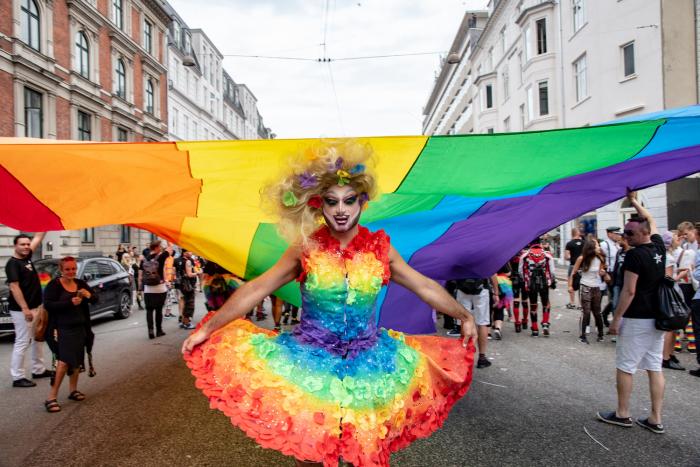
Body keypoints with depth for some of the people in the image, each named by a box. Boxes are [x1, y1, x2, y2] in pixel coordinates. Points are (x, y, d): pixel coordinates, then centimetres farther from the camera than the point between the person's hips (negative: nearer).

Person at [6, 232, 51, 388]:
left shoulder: (27, 257, 8)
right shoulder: (13, 263, -14)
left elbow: (38, 238, 14)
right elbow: (14, 288, -21)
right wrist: (25, 309, -25)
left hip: (36, 307, 9)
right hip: (21, 310, -9)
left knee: (38, 339, 17)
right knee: (22, 343, -4)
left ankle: (38, 370, 28)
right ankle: (18, 377, 2)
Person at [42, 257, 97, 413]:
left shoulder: (80, 283, 7)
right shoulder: (54, 285, -8)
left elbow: (95, 299, 7)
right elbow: (48, 305, -19)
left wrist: (89, 295, -16)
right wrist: (70, 302, -29)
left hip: (79, 328, 6)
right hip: (62, 329, -6)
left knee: (77, 360, 12)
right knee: (64, 360, -14)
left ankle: (73, 390, 28)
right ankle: (51, 397, -8)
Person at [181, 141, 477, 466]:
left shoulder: (379, 248, -4)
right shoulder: (305, 248, -8)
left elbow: (425, 287, 5)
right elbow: (256, 289, -7)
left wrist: (464, 315, 6)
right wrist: (208, 328, -7)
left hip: (366, 362, 1)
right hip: (310, 359, -1)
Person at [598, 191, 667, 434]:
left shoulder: (635, 254, -17)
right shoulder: (659, 247, 5)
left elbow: (629, 291, -18)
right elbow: (651, 220, 25)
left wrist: (616, 319, -12)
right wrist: (634, 201, 29)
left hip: (637, 320, -8)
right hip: (657, 318, 8)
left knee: (624, 367, 4)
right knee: (654, 367, 10)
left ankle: (622, 414, 14)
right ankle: (655, 419, 14)